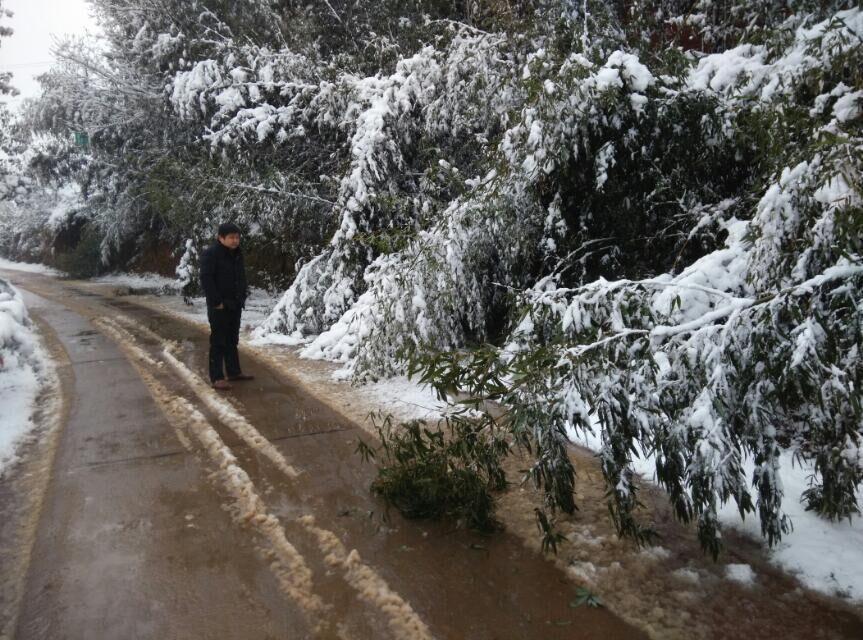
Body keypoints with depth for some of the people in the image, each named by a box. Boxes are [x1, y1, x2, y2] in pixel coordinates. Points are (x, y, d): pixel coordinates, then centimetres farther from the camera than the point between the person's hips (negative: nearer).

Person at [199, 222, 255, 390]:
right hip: (219, 306, -8)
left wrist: (242, 297, 10)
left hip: (235, 305, 8)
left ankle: (234, 371, 27)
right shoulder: (211, 254, -13)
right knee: (218, 341, -4)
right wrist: (217, 302, -20)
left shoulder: (237, 254, 12)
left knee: (232, 340, 16)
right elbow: (206, 280, -18)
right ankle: (217, 378, -1)